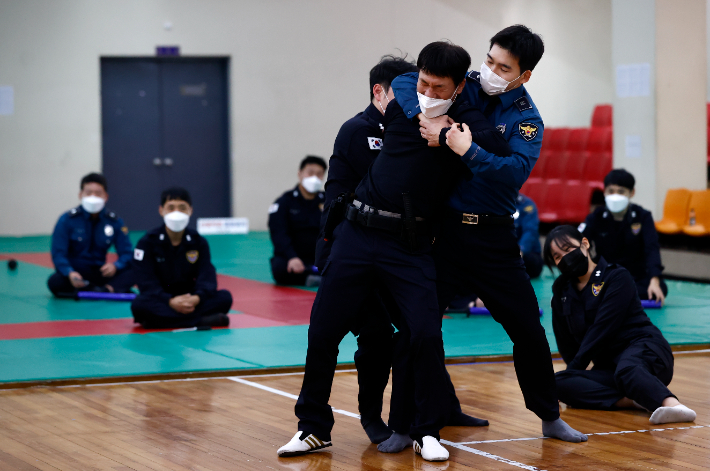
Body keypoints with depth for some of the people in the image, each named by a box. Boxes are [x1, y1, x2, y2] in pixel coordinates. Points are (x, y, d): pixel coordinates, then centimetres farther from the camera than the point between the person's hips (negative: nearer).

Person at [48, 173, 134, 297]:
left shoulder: (115, 221, 2)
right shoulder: (67, 220, -6)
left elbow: (127, 253, 0)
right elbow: (58, 254, -12)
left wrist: (115, 266, -24)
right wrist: (70, 273, -34)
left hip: (100, 273, 2)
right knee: (54, 282, -36)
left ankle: (110, 288, -45)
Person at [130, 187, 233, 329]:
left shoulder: (198, 242, 2)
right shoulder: (147, 243, -5)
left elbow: (207, 275, -8)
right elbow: (147, 282, -14)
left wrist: (197, 298, -31)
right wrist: (170, 301, -31)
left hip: (189, 300, 2)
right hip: (161, 301, -2)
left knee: (224, 297, -21)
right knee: (139, 305, -36)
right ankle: (202, 320, -37)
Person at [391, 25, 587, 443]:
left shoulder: (526, 119, -5)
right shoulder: (465, 87, 3)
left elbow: (516, 172, -21)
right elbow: (406, 82, -1)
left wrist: (468, 149, -30)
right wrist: (425, 118, -18)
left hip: (494, 236, -1)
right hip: (443, 230, 1)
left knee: (528, 329, 5)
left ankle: (550, 417, 21)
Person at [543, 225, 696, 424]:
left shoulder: (616, 277, -4)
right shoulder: (561, 290, 15)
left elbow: (602, 329, -11)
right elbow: (565, 341, 18)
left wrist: (575, 368, -11)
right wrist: (572, 374, 6)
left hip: (644, 349, -6)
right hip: (607, 367, 6)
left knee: (626, 369, -42)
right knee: (560, 384, -25)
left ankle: (672, 404, -69)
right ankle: (634, 400, -37)